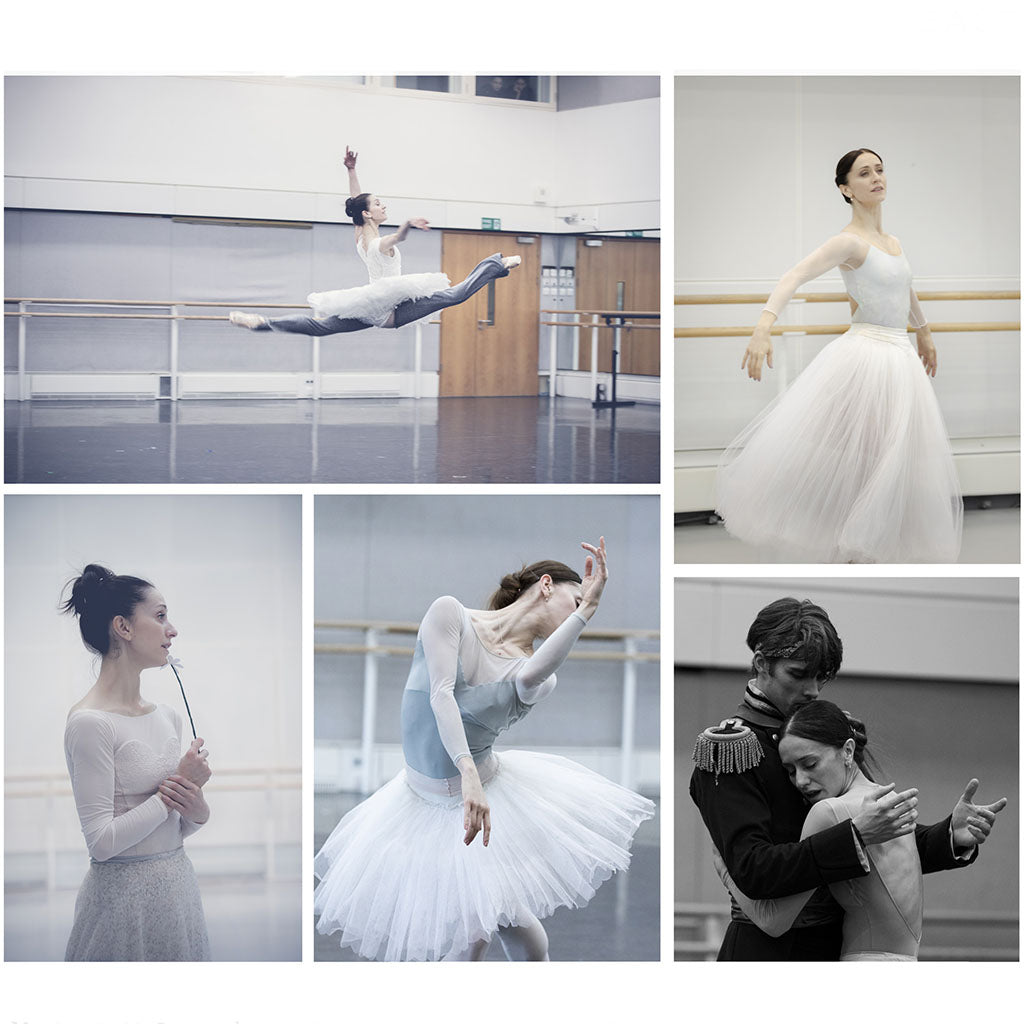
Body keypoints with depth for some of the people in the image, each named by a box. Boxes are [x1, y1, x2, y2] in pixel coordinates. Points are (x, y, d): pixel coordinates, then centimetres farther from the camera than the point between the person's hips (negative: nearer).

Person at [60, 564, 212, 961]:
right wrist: (172, 792, -14)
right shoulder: (90, 723, -15)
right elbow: (101, 842, -19)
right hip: (125, 895, -7)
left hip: (179, 883, 8)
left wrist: (197, 811, -5)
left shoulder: (168, 717, 9)